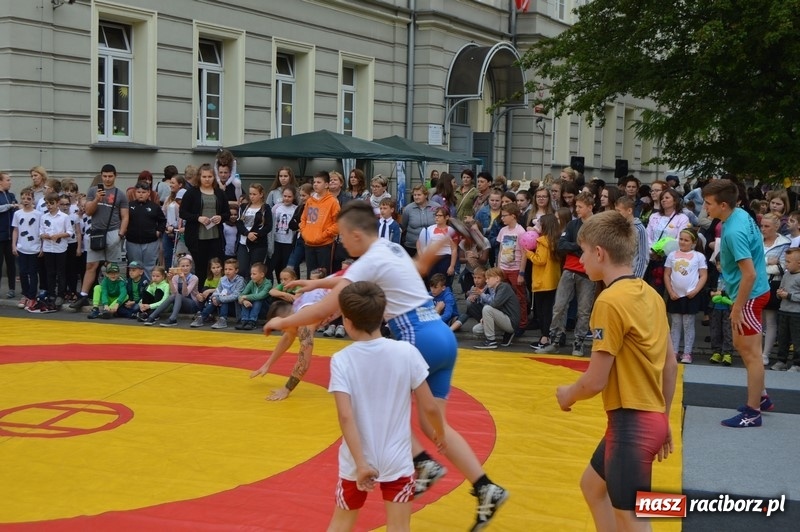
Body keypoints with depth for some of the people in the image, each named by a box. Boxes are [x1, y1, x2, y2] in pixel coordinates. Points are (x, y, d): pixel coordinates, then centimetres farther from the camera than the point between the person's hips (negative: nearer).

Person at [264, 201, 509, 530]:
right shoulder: (391, 249, 16)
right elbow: (354, 280, 38)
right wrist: (320, 283, 44)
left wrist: (282, 322, 1)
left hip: (420, 340, -9)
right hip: (443, 337, 9)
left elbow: (324, 310, -12)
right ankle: (486, 489, 6)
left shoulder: (370, 262, -9)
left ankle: (422, 463, 2)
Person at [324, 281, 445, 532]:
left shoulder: (341, 360, -11)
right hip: (396, 460, 0)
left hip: (357, 461, 1)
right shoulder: (406, 352, -10)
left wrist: (360, 463, -18)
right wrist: (440, 433, 13)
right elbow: (429, 407, -6)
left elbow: (346, 417, -19)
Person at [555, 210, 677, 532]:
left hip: (631, 421, -9)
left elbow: (595, 381, -18)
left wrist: (567, 396, 3)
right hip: (651, 417, 9)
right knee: (592, 484, 26)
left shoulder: (610, 301, -19)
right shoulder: (650, 294, 6)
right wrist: (663, 419, 22)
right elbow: (671, 364, 13)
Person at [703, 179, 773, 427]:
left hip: (750, 295, -10)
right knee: (741, 345, 21)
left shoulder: (734, 231, -27)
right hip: (750, 292, 10)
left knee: (750, 352, -1)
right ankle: (761, 397, 33)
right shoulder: (740, 214, 1)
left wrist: (737, 308, -22)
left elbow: (749, 274, -28)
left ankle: (753, 413, 7)